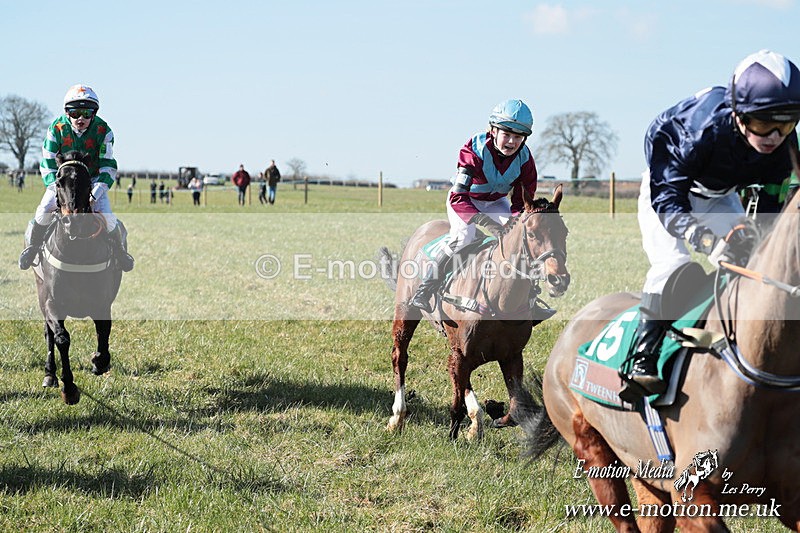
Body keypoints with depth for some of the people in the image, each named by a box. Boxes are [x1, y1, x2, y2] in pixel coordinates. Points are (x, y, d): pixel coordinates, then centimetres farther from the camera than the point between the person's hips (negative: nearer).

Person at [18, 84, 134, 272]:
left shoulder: (103, 131, -17)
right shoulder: (57, 128, -16)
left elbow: (108, 166, -14)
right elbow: (48, 164, -11)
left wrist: (95, 193, -26)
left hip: (93, 179, 0)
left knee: (106, 215, -19)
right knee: (45, 210, -22)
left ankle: (119, 249, 8)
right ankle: (32, 245, 2)